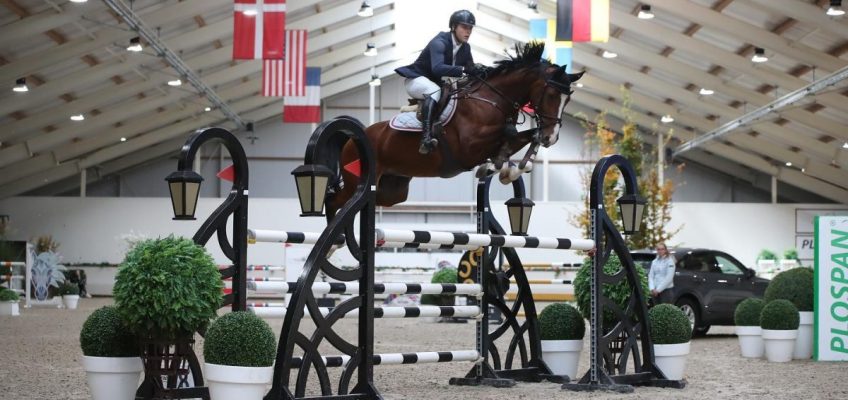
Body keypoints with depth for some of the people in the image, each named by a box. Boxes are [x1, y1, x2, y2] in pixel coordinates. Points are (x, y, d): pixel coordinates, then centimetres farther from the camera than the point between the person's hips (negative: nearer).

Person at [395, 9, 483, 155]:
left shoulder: (465, 48, -1)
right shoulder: (439, 42, -25)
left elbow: (471, 71, 4)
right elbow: (437, 68, -42)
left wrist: (481, 72, -18)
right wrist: (463, 69, -51)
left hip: (438, 83, 9)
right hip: (417, 80, -9)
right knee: (435, 90, -39)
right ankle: (426, 138, -51)